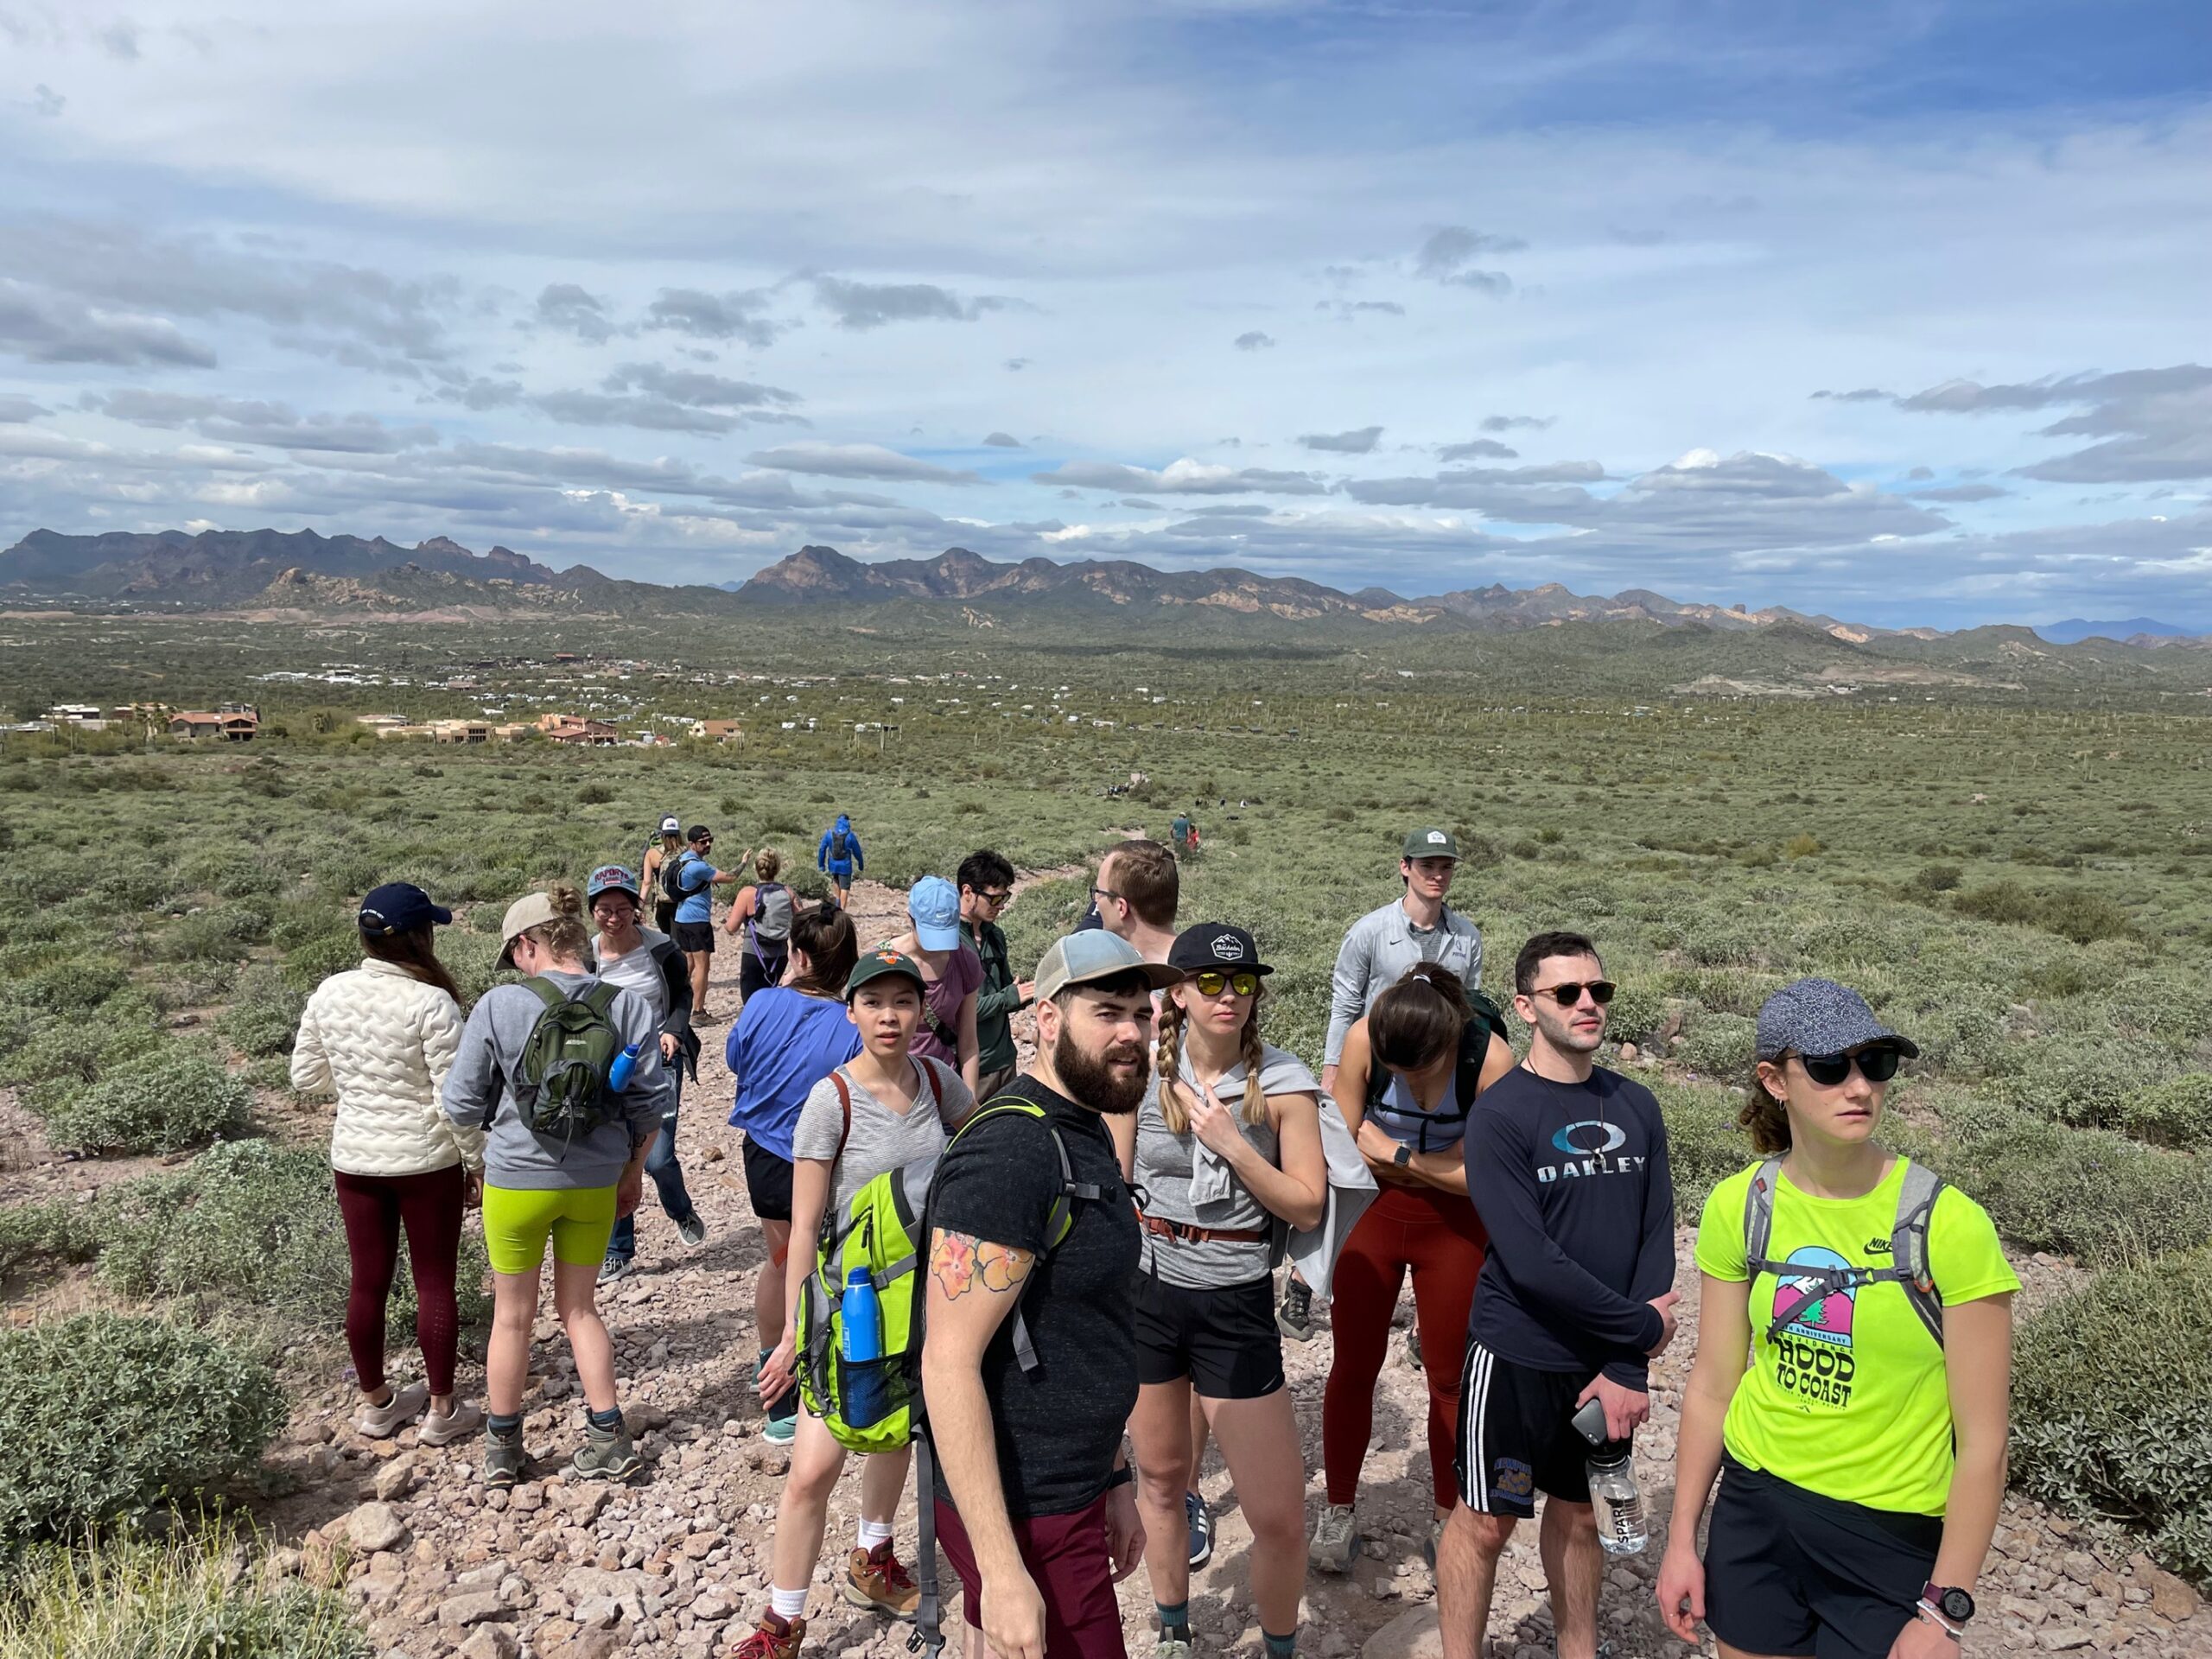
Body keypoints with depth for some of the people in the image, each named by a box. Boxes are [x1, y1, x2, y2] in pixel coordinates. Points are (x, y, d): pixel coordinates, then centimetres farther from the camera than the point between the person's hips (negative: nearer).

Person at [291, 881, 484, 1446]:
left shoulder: (329, 993, -4)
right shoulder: (431, 1003, -20)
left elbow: (305, 1075, 8)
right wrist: (478, 1162, -6)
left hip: (355, 1159, 5)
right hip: (426, 1162, -5)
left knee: (368, 1282, 16)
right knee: (435, 1283, 9)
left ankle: (376, 1403, 32)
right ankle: (441, 1411, 20)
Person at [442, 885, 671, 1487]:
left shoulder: (499, 1005, -14)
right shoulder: (628, 1007, -8)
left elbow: (461, 1104, -8)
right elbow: (650, 1104, -4)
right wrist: (633, 1170, 11)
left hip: (517, 1180, -2)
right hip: (595, 1183, 2)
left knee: (513, 1315, 17)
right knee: (579, 1308, 20)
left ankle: (503, 1448, 31)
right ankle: (609, 1439, 20)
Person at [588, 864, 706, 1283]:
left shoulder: (661, 948, -9)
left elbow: (683, 994, 5)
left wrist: (673, 1030, -12)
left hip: (659, 1062, -2)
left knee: (658, 1158, -8)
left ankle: (682, 1212, 26)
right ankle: (618, 1252, 23)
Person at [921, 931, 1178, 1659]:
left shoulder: (1086, 1133, 9)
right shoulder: (1009, 1152, -22)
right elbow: (949, 1363, -24)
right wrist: (1000, 1569, -25)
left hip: (1072, 1490, 9)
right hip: (1021, 1512, -9)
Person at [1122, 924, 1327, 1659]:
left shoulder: (1282, 1081, -9)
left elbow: (1308, 1207, -8)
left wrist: (1230, 1142, -19)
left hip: (1236, 1304, -2)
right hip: (1146, 1293, 2)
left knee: (1280, 1517, 0)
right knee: (1160, 1476, 20)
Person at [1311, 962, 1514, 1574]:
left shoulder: (1491, 1058, -25)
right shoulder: (1364, 1039, -22)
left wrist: (1399, 1154, -19)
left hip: (1454, 1225, -1)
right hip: (1373, 1212, 1)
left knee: (1449, 1378, 11)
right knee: (1353, 1367, 9)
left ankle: (1447, 1521, 31)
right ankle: (1337, 1512, 27)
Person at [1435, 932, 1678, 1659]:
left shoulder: (1637, 1106, 1)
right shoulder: (1500, 1114, -15)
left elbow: (1657, 1237, -3)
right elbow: (1532, 1262, -21)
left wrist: (1628, 1368, -11)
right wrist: (1642, 1327, -14)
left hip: (1610, 1362, 5)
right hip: (1518, 1356, -4)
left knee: (1580, 1513, 19)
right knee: (1486, 1519, 8)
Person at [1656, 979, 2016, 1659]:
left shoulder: (1948, 1224, -18)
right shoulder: (1740, 1205, -8)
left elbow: (1982, 1439, -13)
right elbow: (1712, 1384, 1)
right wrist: (1682, 1538, 5)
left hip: (1891, 1537, -3)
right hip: (1752, 1511, 3)